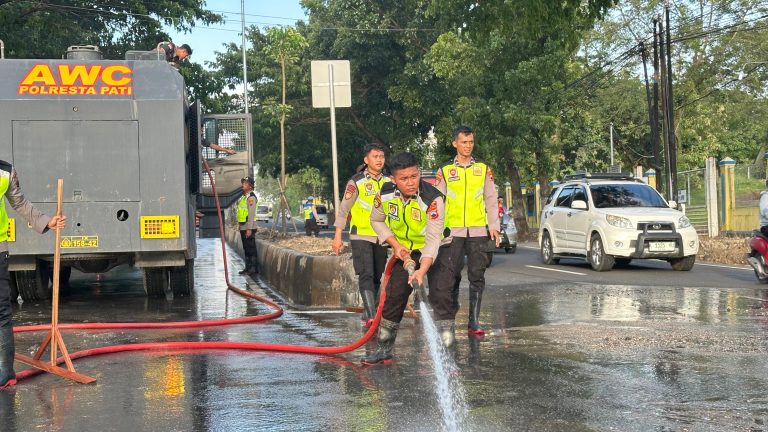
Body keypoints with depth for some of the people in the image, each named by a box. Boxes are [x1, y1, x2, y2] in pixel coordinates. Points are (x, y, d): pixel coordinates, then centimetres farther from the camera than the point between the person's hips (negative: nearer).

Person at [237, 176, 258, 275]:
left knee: (251, 248, -7)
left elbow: (251, 214, -18)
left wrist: (249, 229, -22)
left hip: (249, 227, -10)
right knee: (246, 248, 12)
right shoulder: (243, 197, 18)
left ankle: (254, 268, -5)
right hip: (243, 227, 10)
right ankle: (248, 267, 18)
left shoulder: (251, 197, -12)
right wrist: (240, 226, 18)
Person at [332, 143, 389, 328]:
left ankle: (368, 314, 20)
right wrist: (337, 237, -8)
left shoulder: (388, 182, 8)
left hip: (381, 237, 5)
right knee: (366, 275, -15)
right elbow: (343, 209, -5)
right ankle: (371, 315, -21)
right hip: (361, 236, -5)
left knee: (377, 277, 9)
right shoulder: (356, 182, -6)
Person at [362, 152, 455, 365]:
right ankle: (384, 349, 20)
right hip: (405, 250, 4)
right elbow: (376, 221, 3)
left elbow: (433, 241, -35)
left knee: (441, 296, -18)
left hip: (437, 250, -4)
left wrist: (422, 270, -47)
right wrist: (395, 245, -9)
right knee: (394, 296, 5)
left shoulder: (432, 199, -31)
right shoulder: (385, 194, -16)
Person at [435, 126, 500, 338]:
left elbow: (491, 199, 10)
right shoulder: (444, 171, 6)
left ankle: (474, 322, 2)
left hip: (478, 231, 1)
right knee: (452, 276, 1)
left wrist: (494, 226, 2)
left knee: (477, 277, -1)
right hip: (453, 231, -1)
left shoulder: (484, 169, 9)